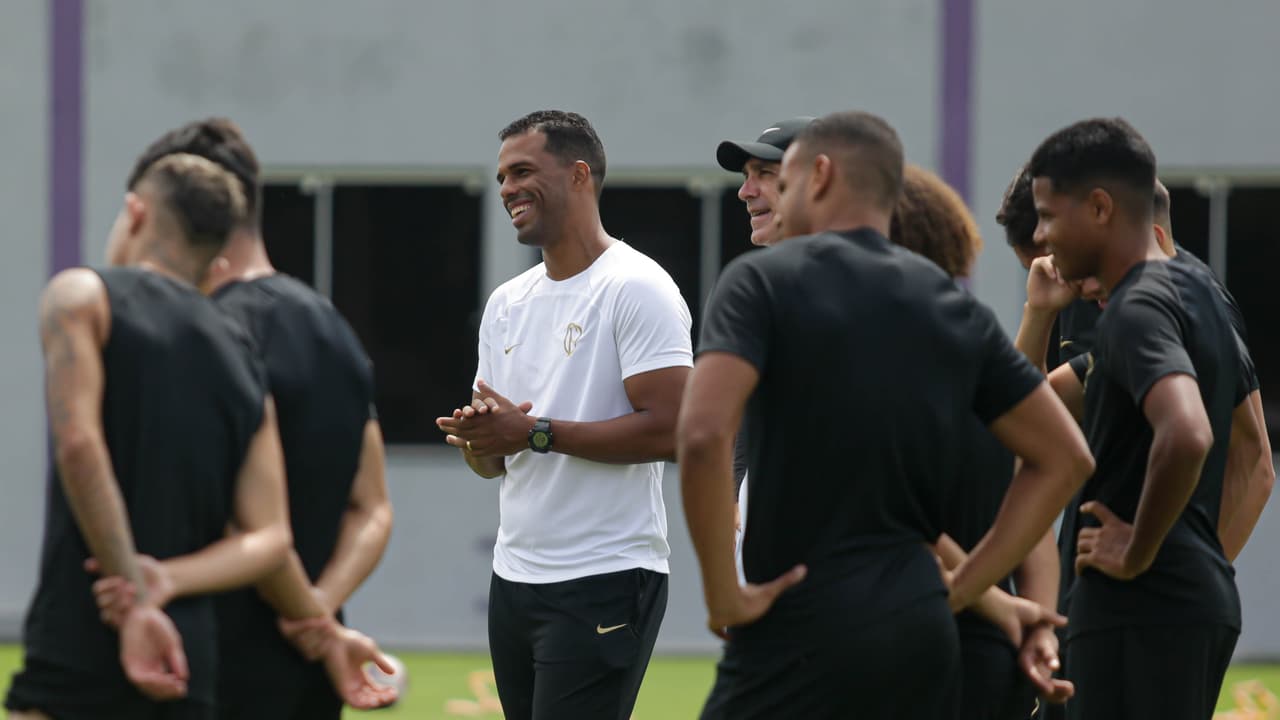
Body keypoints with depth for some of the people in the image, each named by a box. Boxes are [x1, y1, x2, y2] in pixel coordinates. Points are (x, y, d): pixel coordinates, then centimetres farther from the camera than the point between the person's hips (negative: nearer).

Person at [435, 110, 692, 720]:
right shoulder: (506, 303, 16)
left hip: (603, 583, -8)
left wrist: (536, 432, -18)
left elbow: (669, 429, -19)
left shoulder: (635, 288, -9)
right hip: (514, 580, 8)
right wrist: (475, 436, -6)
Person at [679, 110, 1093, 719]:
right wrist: (959, 590, 13)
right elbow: (1063, 456, 15)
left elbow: (703, 434, -21)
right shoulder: (955, 309, 12)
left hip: (802, 631, -6)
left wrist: (723, 593, -11)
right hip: (919, 634, 6)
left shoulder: (763, 281, -5)